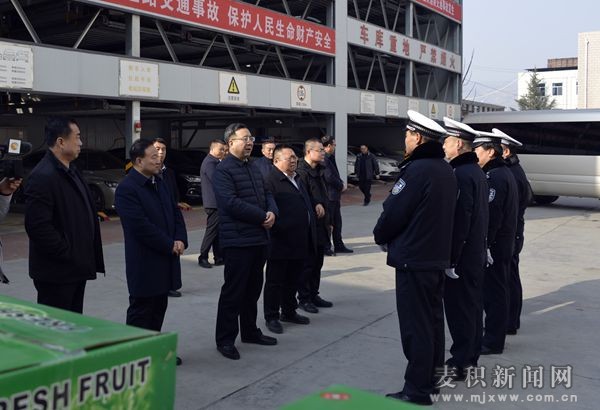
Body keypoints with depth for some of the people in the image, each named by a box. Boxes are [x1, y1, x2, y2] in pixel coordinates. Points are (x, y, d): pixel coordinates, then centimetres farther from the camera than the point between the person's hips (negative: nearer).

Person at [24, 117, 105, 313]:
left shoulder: (71, 171, 13)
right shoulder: (43, 177, -19)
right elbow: (37, 226, -25)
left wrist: (84, 258, 13)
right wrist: (67, 254, -18)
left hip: (76, 269, 10)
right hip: (56, 273, -9)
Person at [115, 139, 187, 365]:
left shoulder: (160, 183, 11)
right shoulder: (127, 189, -16)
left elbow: (176, 213, 13)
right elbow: (142, 226, -22)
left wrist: (180, 240, -4)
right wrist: (170, 246, -16)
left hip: (165, 259, 8)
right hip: (144, 262, -8)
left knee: (159, 307, 16)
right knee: (141, 309, 2)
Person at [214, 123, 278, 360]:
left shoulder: (254, 169, 17)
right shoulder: (223, 170, -10)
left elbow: (267, 194, 16)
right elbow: (231, 202, -21)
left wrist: (272, 212, -7)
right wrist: (262, 217, -16)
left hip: (259, 238, 8)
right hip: (237, 240, -8)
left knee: (253, 289, 17)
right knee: (233, 291, -1)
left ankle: (250, 331, 31)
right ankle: (225, 339, 9)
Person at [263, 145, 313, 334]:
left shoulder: (296, 179, 16)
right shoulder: (271, 180, -14)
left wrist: (308, 237, 18)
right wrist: (280, 232, -21)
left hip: (299, 243, 9)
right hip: (280, 243, -8)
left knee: (293, 280, 18)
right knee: (275, 281, 4)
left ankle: (289, 312, 31)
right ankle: (271, 317, 14)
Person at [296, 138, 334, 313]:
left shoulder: (319, 171, 14)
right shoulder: (301, 172, -15)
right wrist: (316, 205, -17)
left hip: (321, 225, 9)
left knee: (317, 263, 15)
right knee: (307, 264, 0)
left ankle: (314, 295, 26)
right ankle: (304, 298, 10)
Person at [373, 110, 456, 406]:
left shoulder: (416, 169, -18)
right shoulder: (445, 170, 10)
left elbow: (394, 211, -16)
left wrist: (381, 236, 4)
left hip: (413, 258, -9)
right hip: (436, 256, 9)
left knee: (415, 325, -3)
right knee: (432, 319, 17)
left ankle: (416, 390, 3)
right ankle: (432, 375, 29)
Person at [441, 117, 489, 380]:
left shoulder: (461, 174, -19)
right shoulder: (477, 171, 12)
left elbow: (460, 220, -23)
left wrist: (451, 259, -20)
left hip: (461, 256, -10)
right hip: (476, 254, 10)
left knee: (459, 308, -1)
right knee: (472, 305, 16)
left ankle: (459, 363, 7)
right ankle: (470, 356, 28)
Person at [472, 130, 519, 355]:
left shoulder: (494, 177, -18)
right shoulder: (505, 173, 14)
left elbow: (491, 215, -24)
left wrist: (484, 245, -22)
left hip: (493, 245, -10)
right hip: (504, 244, 10)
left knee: (493, 292, -2)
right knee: (495, 290, 18)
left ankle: (493, 341, 8)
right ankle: (494, 335, 29)